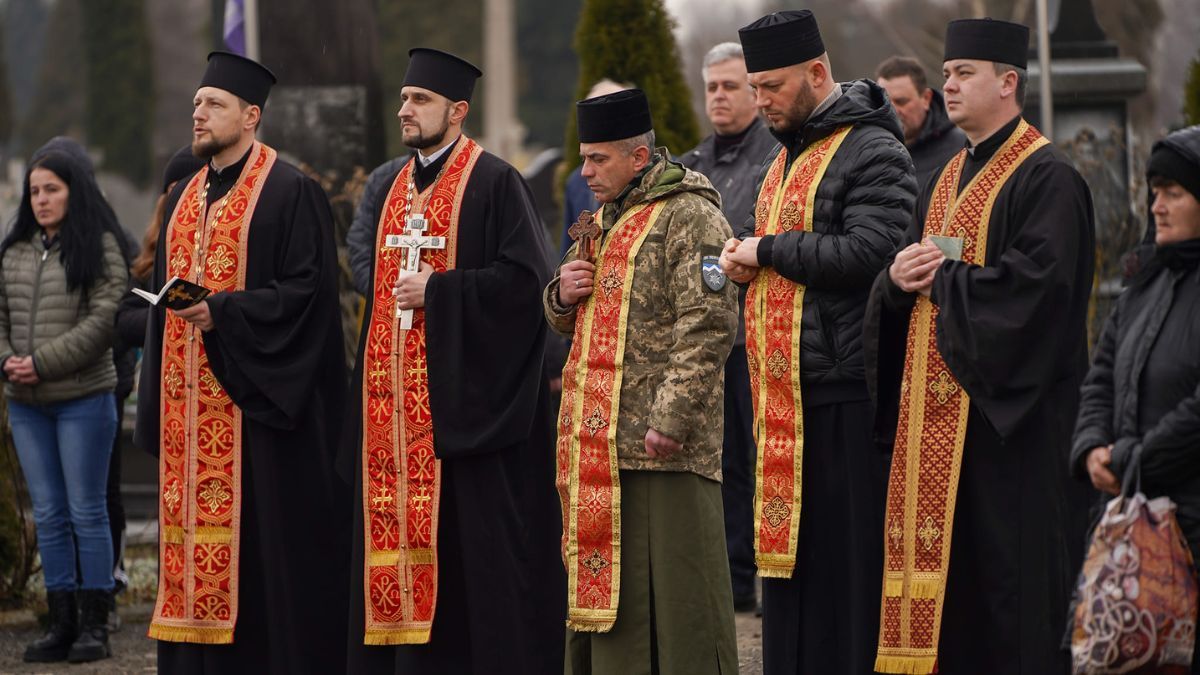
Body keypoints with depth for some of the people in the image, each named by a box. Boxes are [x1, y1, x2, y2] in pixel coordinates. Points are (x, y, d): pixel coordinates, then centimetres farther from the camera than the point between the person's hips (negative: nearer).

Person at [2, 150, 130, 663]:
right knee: (48, 515, 7)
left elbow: (104, 319, -13)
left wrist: (43, 364, -16)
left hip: (83, 398, -5)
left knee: (86, 513, -2)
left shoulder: (99, 247, -5)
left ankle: (95, 626, 3)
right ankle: (62, 624, 12)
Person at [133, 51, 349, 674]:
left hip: (257, 396, -7)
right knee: (198, 532, 6)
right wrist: (157, 408, 14)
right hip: (190, 404, 7)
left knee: (268, 541, -6)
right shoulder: (184, 198, 16)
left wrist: (221, 312, -21)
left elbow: (308, 289, -13)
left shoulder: (290, 193, -6)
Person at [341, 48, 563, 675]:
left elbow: (523, 277, -15)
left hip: (462, 392, -7)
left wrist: (436, 290, -15)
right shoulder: (394, 188, 17)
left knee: (468, 537, -7)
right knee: (397, 525, 5)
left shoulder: (494, 183, -6)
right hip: (394, 397, 7)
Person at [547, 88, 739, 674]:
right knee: (606, 582, 10)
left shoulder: (690, 218, -9)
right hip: (597, 443, 9)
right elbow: (571, 323, 29)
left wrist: (670, 419, -21)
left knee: (672, 595, -5)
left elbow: (707, 328, -17)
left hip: (661, 448, -9)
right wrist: (562, 294, 5)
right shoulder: (606, 219, 20)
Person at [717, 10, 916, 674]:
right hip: (785, 395, 9)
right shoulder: (786, 157, 19)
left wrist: (768, 252, -12)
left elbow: (868, 252, -22)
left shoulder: (873, 153, -9)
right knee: (787, 550, 11)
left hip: (844, 396, -9)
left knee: (849, 561, -6)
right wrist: (744, 260, 7)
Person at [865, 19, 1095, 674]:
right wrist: (898, 279, -3)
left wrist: (942, 277, -10)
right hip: (934, 405, 8)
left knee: (1002, 556, -6)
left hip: (1003, 400, -8)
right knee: (936, 553, 6)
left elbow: (1037, 278, -20)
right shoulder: (946, 181, 19)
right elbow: (908, 277, 21)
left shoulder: (1045, 177, -8)